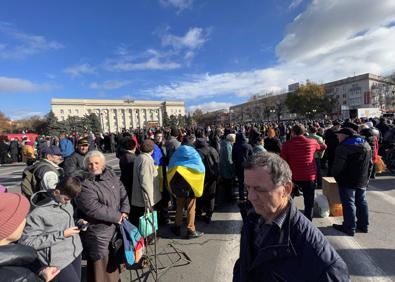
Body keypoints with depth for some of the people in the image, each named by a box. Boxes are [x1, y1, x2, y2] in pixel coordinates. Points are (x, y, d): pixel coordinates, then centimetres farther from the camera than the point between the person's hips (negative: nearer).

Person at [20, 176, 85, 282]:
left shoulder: (66, 201, -1)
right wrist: (62, 234, -20)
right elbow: (26, 241, -17)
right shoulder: (39, 212, -20)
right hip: (59, 259, -6)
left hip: (76, 251, 6)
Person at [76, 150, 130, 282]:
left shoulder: (109, 173, -1)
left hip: (115, 225, 7)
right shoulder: (84, 184, -21)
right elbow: (94, 209, -27)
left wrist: (124, 211, -9)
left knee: (114, 256, 27)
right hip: (98, 231, -7)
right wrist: (116, 216, -20)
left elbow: (122, 192, 3)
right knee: (101, 261, 10)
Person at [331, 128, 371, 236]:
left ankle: (349, 228, 9)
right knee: (361, 202, 18)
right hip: (363, 181, 8)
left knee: (348, 203, 1)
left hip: (348, 181, -8)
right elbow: (370, 164, 15)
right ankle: (363, 225, 29)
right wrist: (366, 177, 21)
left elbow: (337, 166, -19)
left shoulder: (343, 147, -19)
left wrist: (335, 176, 0)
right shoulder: (366, 145, 9)